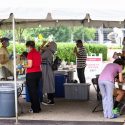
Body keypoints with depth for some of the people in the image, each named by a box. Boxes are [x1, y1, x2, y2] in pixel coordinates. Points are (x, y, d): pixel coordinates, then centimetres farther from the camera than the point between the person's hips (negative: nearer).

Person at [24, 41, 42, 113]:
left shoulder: (30, 54, -12)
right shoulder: (38, 53, 10)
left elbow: (30, 65, -17)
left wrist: (22, 66, -5)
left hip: (31, 74, -8)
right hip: (38, 72, 8)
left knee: (32, 91, 1)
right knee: (36, 90, 16)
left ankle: (35, 109, 4)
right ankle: (38, 108, 22)